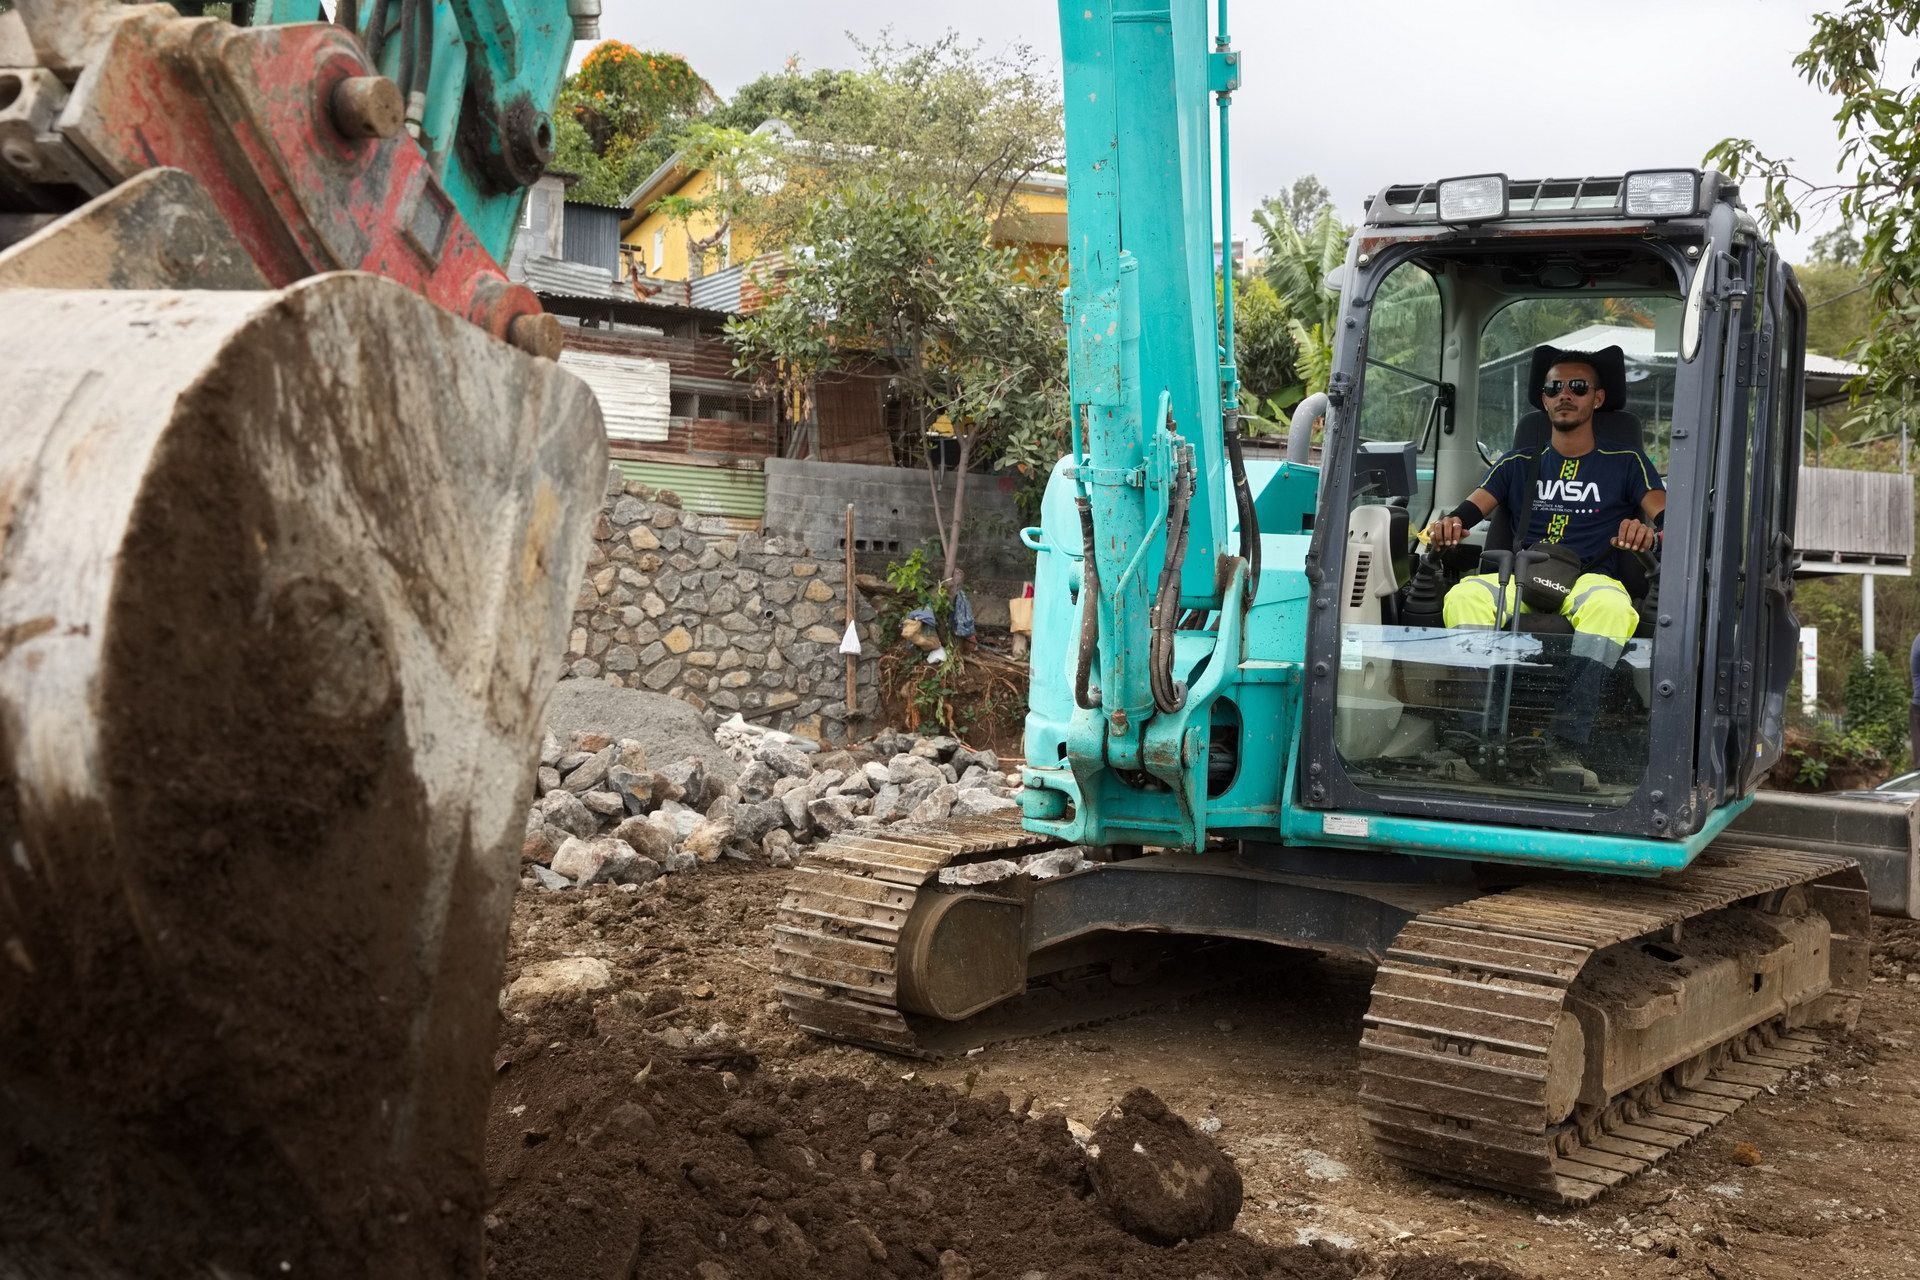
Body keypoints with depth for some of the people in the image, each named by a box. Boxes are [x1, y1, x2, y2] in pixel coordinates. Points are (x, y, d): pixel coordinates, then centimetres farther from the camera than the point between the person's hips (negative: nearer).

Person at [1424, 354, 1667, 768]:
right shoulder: (1519, 465, 25)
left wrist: (1651, 532, -23)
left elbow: (1664, 515, 4)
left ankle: (1566, 744, -49)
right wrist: (1449, 524, -15)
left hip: (1591, 579, -2)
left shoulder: (1626, 464, 19)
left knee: (1611, 607, -40)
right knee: (1465, 597, -33)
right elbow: (1473, 506, 11)